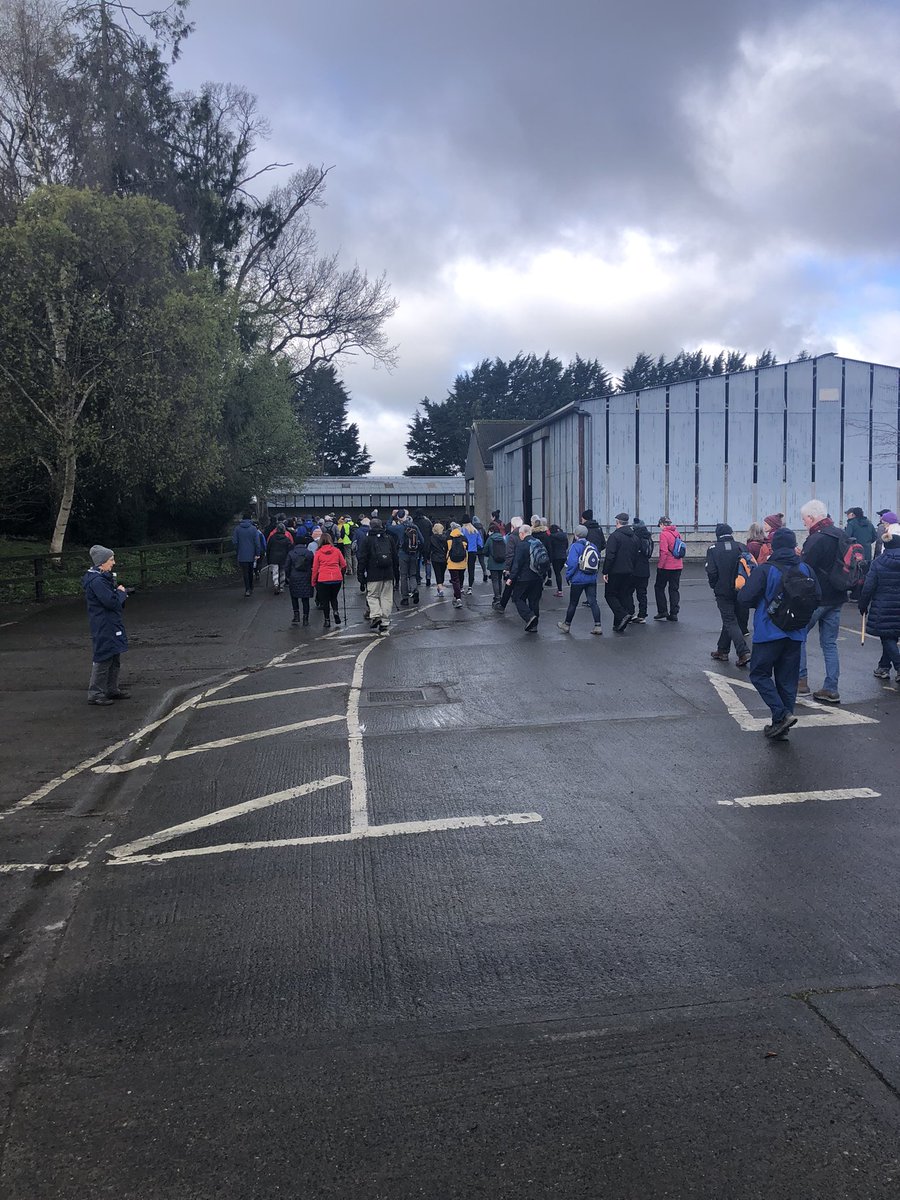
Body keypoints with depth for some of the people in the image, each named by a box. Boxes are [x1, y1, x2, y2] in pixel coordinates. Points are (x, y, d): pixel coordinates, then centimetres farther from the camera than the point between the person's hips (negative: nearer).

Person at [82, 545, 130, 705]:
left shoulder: (104, 577, 13)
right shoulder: (96, 581, -20)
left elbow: (115, 601, 20)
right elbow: (111, 602, -24)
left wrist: (119, 592, 0)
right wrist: (121, 592, -7)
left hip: (111, 624, 10)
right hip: (103, 627, -10)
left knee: (115, 658, 16)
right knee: (104, 659, -6)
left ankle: (112, 689, 27)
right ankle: (95, 693, 1)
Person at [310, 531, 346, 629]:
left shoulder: (318, 552, 1)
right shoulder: (336, 550, 4)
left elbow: (315, 568, 3)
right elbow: (344, 565, 9)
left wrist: (313, 582, 12)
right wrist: (341, 574, 27)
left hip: (323, 579, -2)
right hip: (337, 578, 2)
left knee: (324, 600, 9)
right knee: (333, 597, 21)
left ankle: (327, 620, 8)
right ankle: (335, 611, -4)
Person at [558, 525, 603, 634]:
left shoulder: (575, 546, -12)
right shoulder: (593, 546, 7)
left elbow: (572, 563, -19)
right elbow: (598, 563, 11)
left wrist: (568, 576, -6)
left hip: (578, 580, -5)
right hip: (592, 580, 5)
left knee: (573, 603, 8)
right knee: (593, 602, 4)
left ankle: (567, 624, 23)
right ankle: (598, 626, -2)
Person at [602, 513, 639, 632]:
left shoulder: (615, 536, -13)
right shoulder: (634, 537, 11)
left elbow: (610, 556, -18)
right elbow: (635, 557, 16)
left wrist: (605, 572, -13)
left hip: (615, 572, -7)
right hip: (629, 572, 7)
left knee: (610, 595, 3)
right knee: (625, 596, 9)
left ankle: (622, 615, -17)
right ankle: (619, 625, 10)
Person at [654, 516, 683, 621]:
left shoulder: (664, 534, -12)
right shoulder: (677, 533, 9)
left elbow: (664, 551, -19)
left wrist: (660, 565, -14)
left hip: (666, 566, -6)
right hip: (678, 566, 6)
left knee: (659, 587, 8)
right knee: (674, 589, 10)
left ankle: (662, 611, 4)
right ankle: (674, 613, 9)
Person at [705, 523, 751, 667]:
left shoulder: (713, 550, -7)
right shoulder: (741, 547, 0)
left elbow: (711, 572, -13)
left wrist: (714, 586, 4)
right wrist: (747, 585, 9)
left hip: (723, 592, -3)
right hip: (741, 591, 3)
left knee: (730, 622, -1)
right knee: (730, 620, 17)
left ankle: (744, 652, -16)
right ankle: (722, 651, 26)